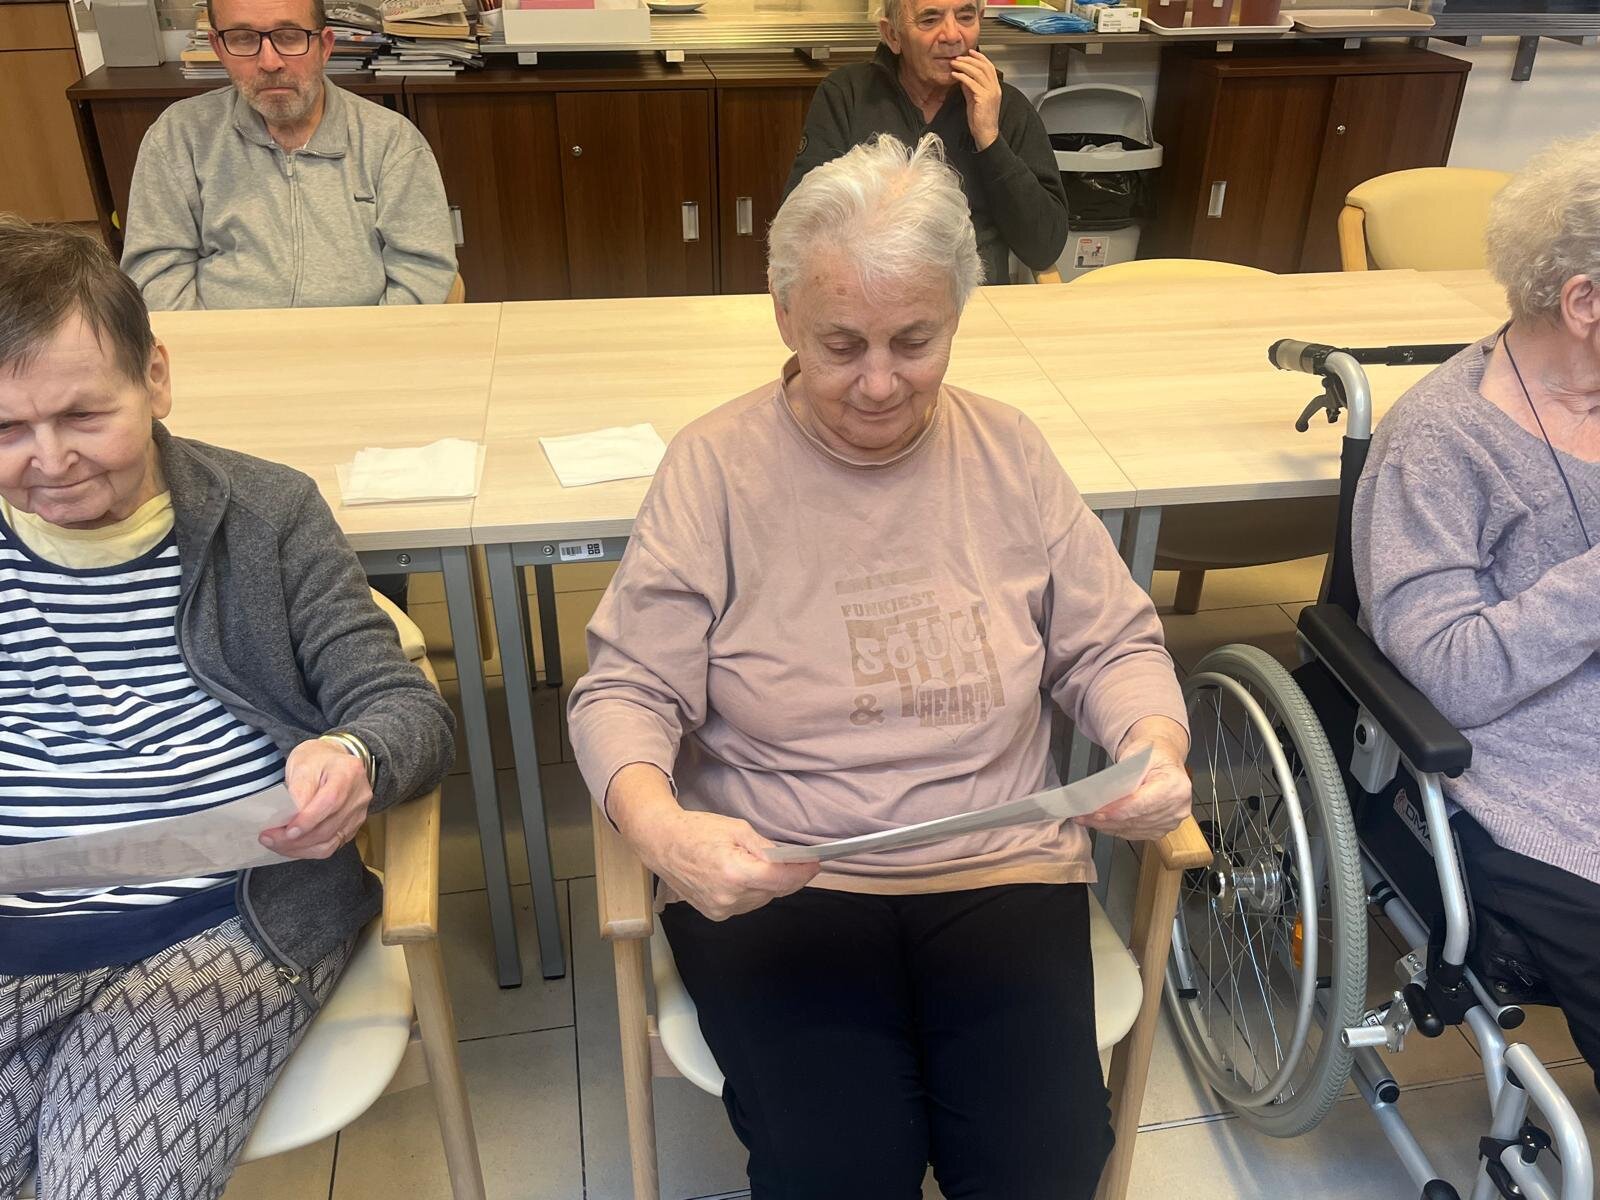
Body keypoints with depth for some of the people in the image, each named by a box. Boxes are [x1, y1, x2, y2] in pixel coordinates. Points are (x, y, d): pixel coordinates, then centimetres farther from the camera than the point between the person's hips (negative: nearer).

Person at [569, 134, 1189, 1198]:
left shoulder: (1008, 453, 4)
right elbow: (626, 691, -4)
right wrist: (658, 823, -25)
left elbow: (1111, 644, 11)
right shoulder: (716, 465, -4)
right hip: (773, 883, -2)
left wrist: (1156, 746, -11)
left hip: (1003, 870, 3)